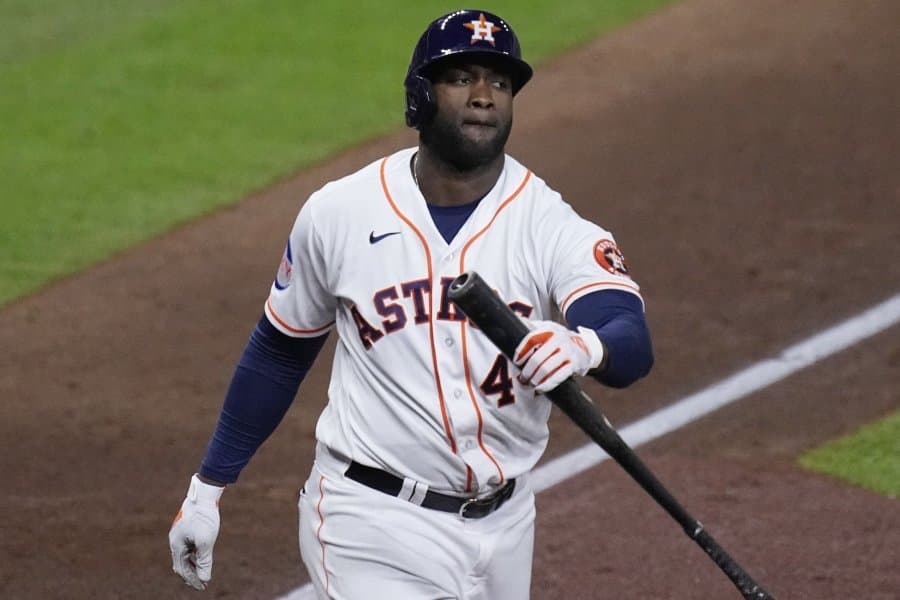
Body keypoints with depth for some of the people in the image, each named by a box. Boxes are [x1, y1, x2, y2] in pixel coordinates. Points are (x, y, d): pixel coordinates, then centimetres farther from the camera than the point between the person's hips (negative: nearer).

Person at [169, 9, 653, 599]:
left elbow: (634, 344, -22)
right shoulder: (340, 213, -4)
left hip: (502, 524, 3)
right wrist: (207, 489, 11)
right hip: (375, 523, -3)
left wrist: (586, 346, -47)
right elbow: (279, 350, 10)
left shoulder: (550, 225, -6)